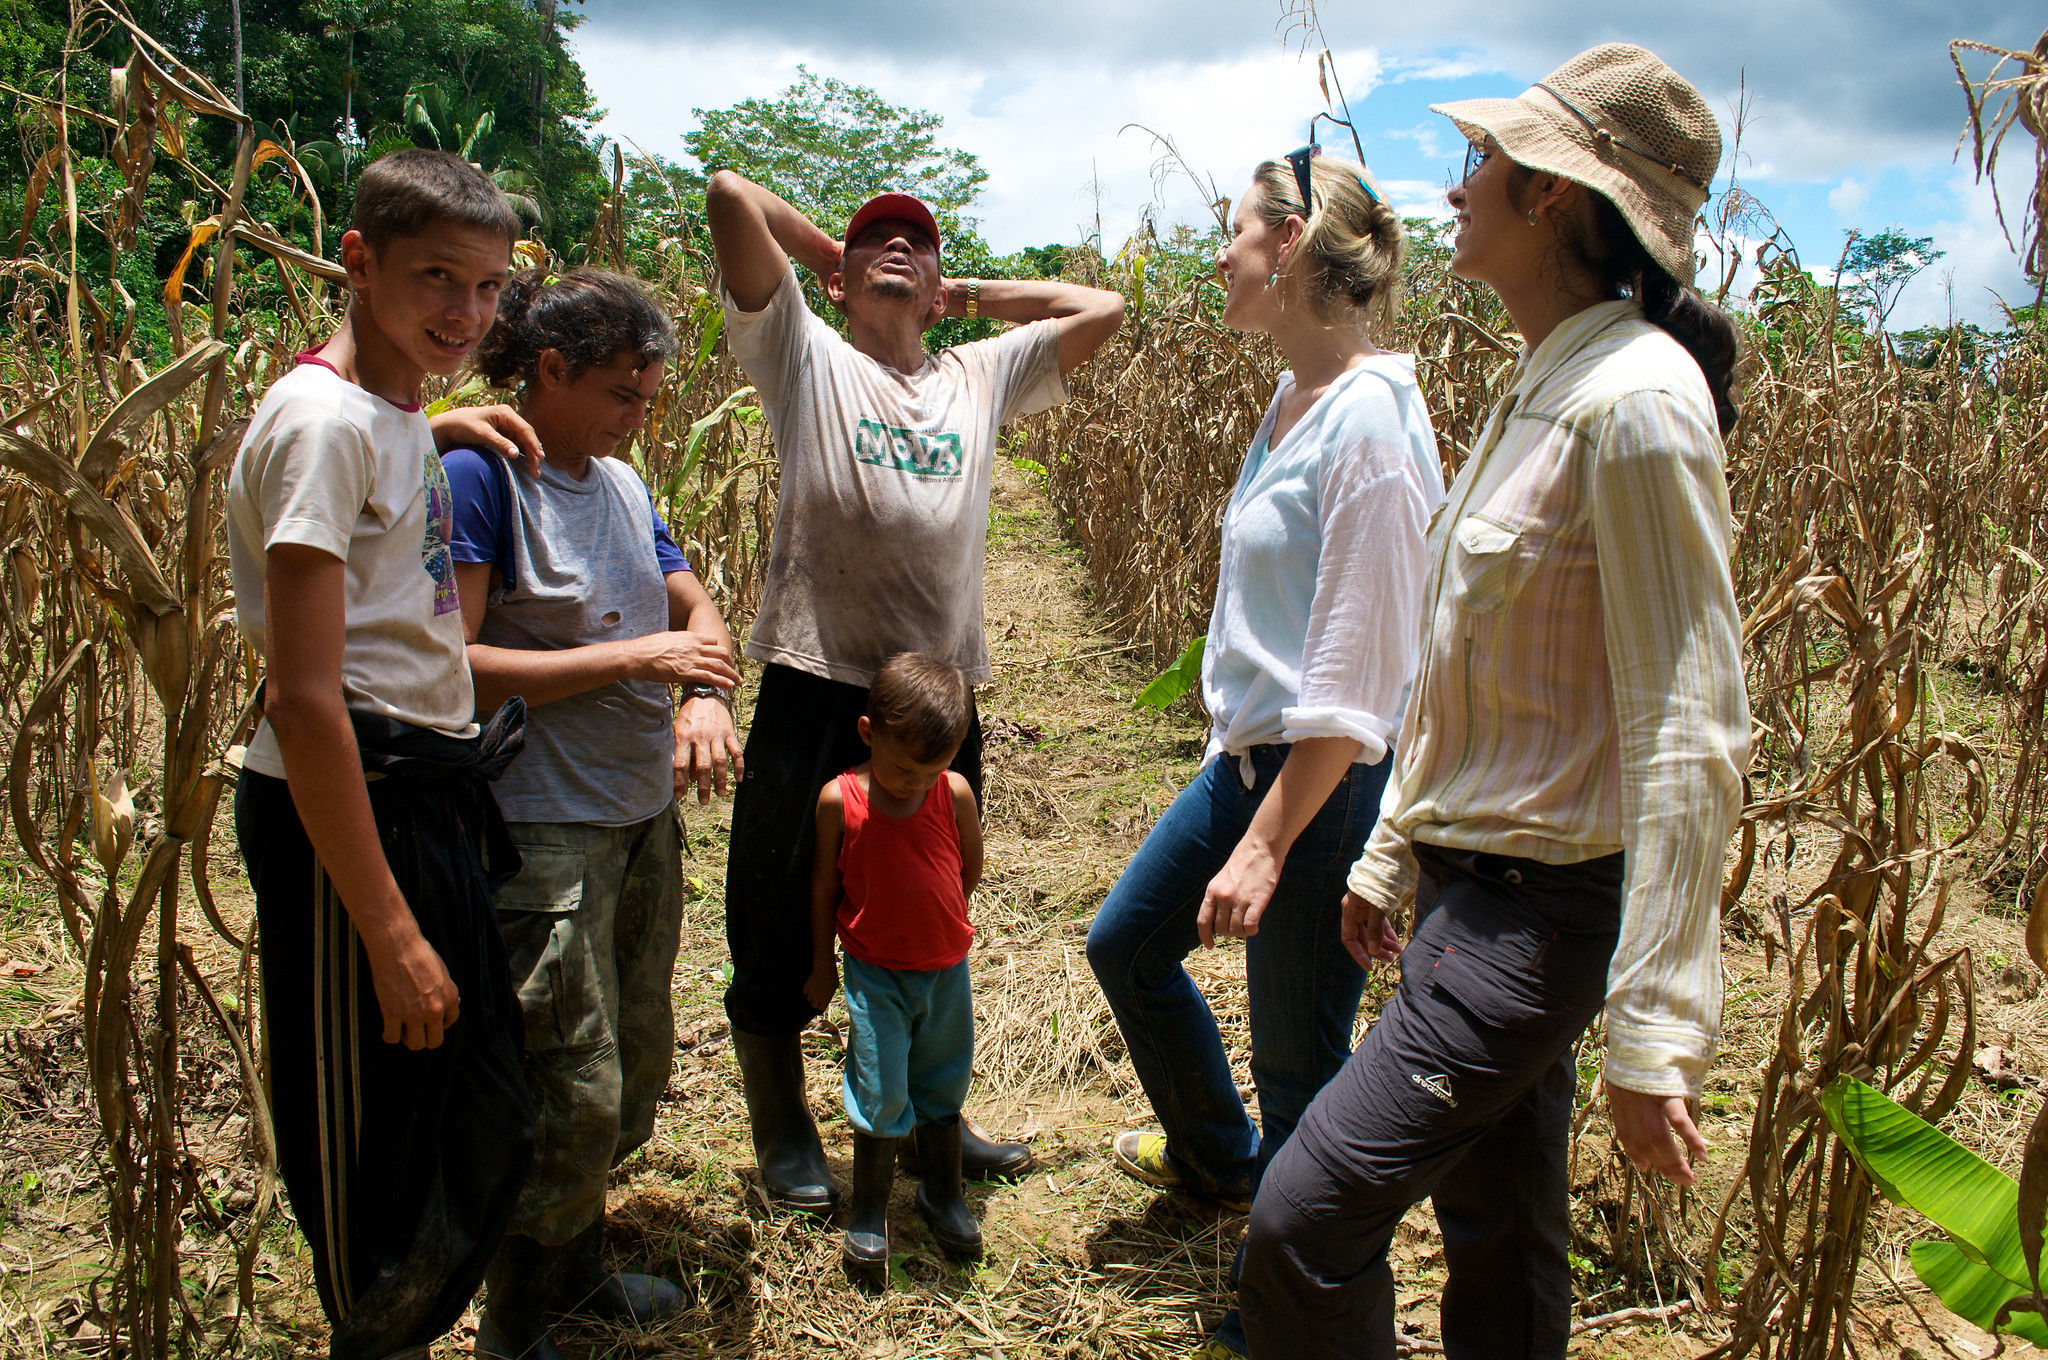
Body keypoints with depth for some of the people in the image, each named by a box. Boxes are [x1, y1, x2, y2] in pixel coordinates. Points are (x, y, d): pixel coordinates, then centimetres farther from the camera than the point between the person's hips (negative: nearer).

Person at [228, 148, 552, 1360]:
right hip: (347, 816, -9)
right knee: (380, 1157, 6)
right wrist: (391, 934, -23)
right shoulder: (325, 420, -17)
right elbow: (306, 701, -23)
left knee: (490, 1124, 20)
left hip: (432, 804, 10)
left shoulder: (397, 410, 10)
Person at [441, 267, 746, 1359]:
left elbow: (696, 607, 14)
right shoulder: (477, 475, -13)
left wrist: (706, 697, -8)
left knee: (635, 1070, 17)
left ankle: (573, 1272, 37)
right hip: (543, 827, -8)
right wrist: (630, 659, -20)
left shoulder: (621, 484, 9)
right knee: (573, 1094, -3)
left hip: (645, 817, 8)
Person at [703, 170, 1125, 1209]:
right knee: (779, 929, 9)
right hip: (816, 689, -3)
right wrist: (825, 252, 11)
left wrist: (967, 294, 16)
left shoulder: (979, 376, 14)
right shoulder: (804, 355, 3)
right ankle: (784, 1136, 30)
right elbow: (730, 193, -5)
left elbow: (1103, 310, 15)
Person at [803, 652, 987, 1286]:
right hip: (873, 973, -2)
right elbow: (824, 886, -2)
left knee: (942, 1087, 16)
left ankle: (943, 1194, 36)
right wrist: (822, 965, 5)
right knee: (881, 1093, -2)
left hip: (945, 968, 2)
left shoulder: (956, 793, -11)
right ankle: (867, 1216, 18)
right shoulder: (839, 800, -14)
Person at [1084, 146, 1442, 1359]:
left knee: (1301, 1063, 7)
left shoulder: (1369, 418, -22)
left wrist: (1268, 845, -23)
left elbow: (1355, 673, -24)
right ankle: (1221, 1157, 48)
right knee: (1126, 943, 24)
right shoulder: (1297, 396, 7)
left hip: (1329, 783, -10)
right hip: (1251, 756, 10)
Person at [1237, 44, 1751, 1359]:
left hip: (1543, 907, -9)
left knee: (1306, 1218, -9)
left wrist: (1657, 1034, -23)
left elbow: (1690, 735, -22)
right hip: (1471, 887, 9)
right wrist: (1393, 851, 21)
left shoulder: (1637, 401, -20)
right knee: (1499, 1241, 19)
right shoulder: (1541, 390, 10)